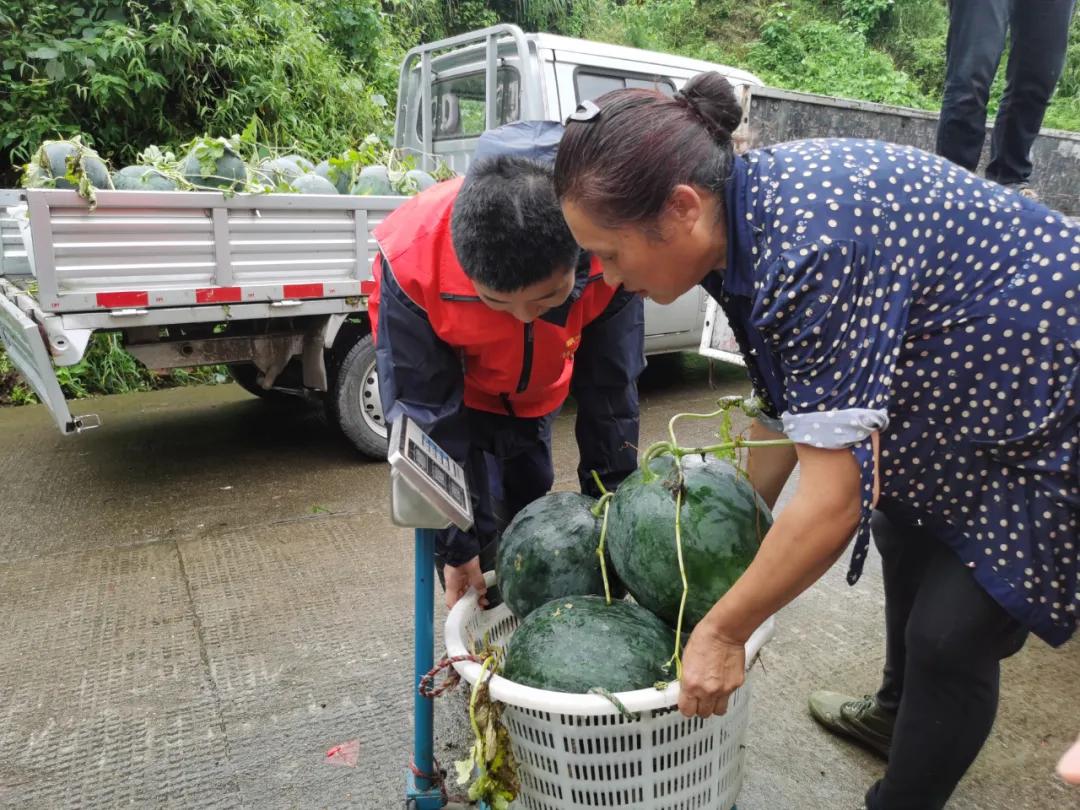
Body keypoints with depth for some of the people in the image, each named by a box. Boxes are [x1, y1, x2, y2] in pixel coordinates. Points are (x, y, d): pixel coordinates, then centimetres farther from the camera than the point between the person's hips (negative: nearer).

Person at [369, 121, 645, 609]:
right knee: (475, 527, -10)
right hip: (448, 390, -2)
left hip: (536, 393, 3)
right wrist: (454, 547, -23)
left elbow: (609, 391, -21)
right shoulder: (413, 259, -40)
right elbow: (424, 412, -29)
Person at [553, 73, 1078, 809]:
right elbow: (792, 401, 0)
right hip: (973, 385, 9)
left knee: (952, 635, -3)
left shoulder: (811, 245, -37)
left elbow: (834, 500, -35)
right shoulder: (756, 204, -10)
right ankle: (899, 714, 50)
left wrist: (723, 632, -23)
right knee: (906, 534, 23)